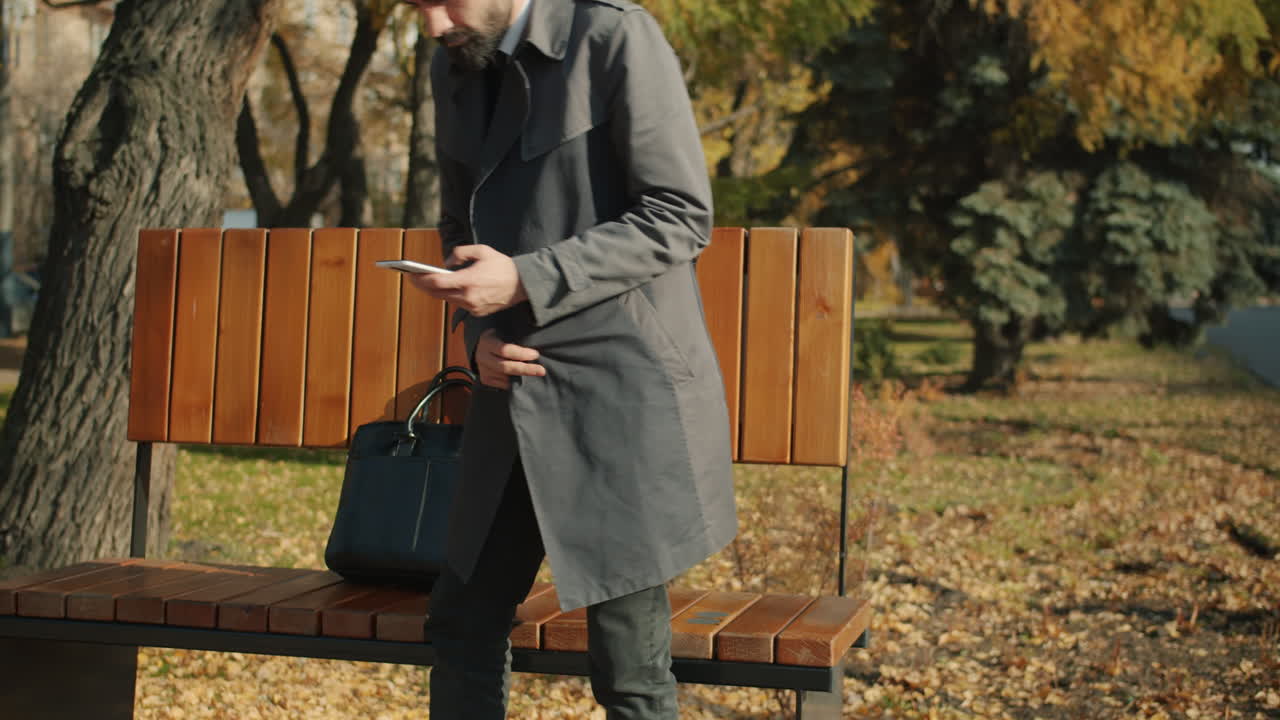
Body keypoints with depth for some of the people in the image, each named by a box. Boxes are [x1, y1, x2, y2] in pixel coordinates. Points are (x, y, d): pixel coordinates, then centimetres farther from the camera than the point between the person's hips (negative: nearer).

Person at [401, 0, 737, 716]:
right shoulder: (454, 70, 12)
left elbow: (681, 217, -14)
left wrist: (526, 281, -21)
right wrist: (480, 335, 1)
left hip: (621, 389, -7)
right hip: (517, 390, 7)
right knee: (464, 625, 14)